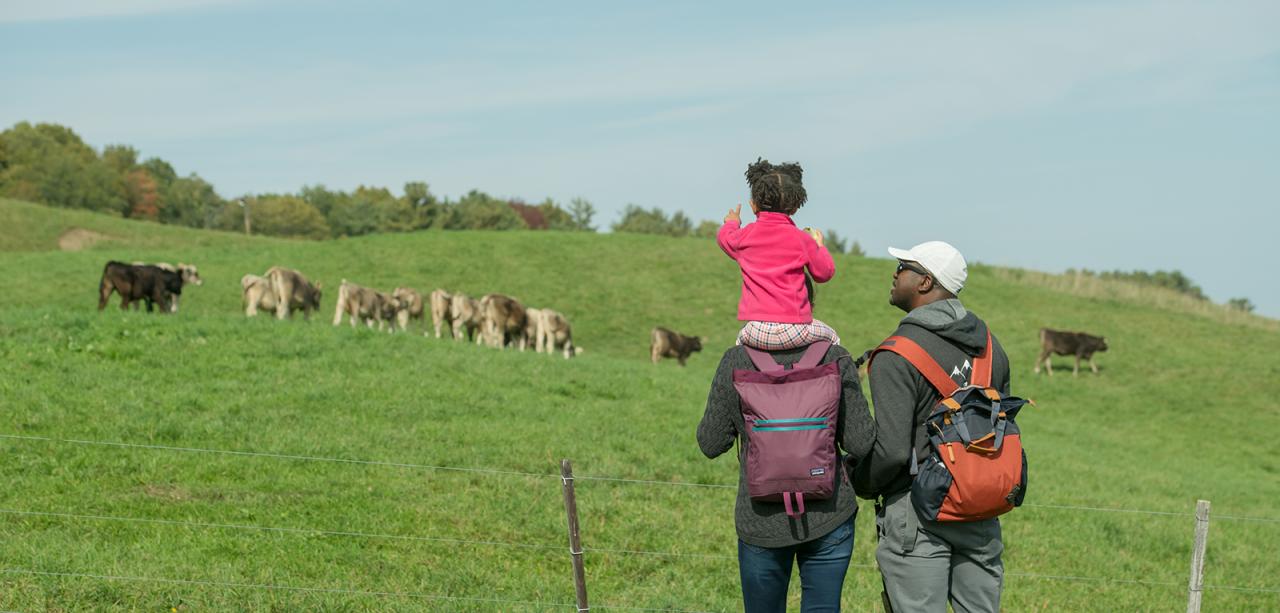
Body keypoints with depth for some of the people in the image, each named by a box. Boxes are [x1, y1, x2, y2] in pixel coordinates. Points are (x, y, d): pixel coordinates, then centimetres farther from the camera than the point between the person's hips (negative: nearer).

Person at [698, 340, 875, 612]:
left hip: (760, 519, 0)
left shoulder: (736, 362, -9)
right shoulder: (835, 358, -8)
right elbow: (860, 444, -6)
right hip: (829, 515, 0)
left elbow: (710, 444, -1)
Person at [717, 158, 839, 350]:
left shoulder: (745, 236, 5)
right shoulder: (801, 239, -2)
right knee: (831, 338, 25)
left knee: (741, 340, 35)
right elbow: (825, 273, 9)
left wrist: (731, 224, 53)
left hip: (757, 331, 2)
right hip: (795, 332, -2)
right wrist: (819, 246, 28)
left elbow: (724, 237, 29)